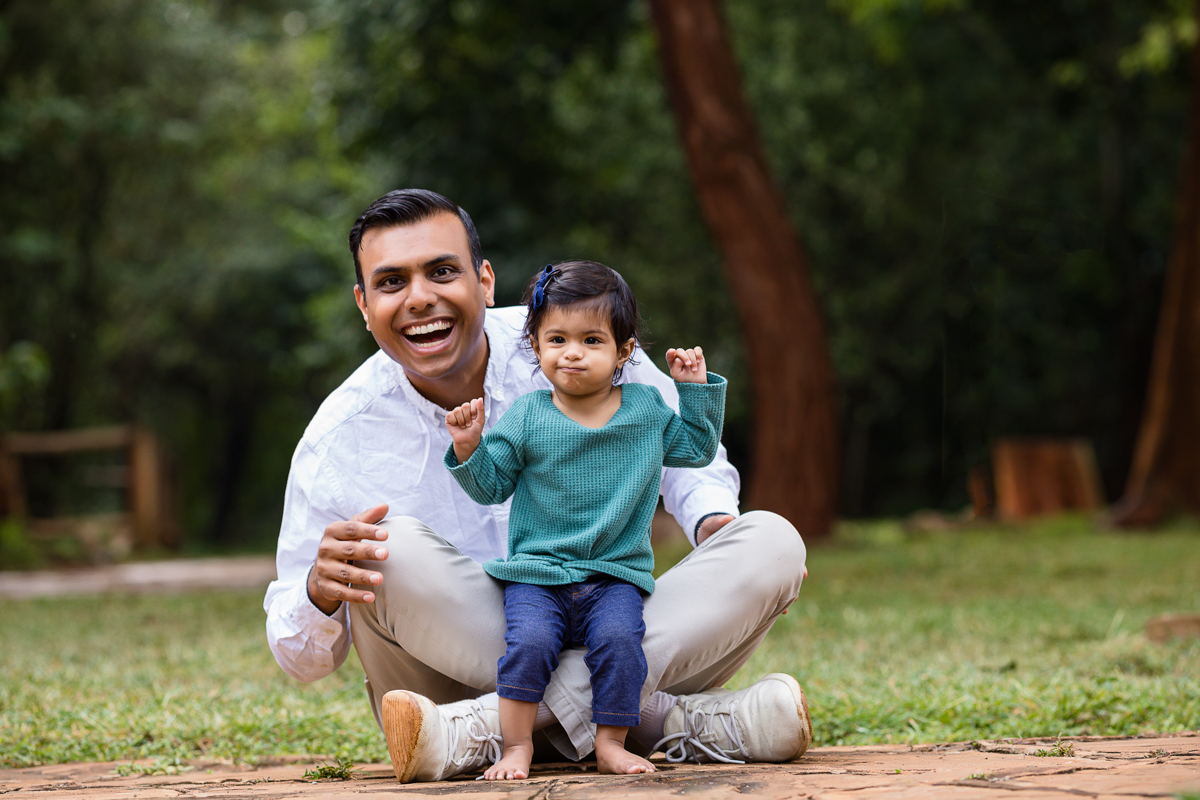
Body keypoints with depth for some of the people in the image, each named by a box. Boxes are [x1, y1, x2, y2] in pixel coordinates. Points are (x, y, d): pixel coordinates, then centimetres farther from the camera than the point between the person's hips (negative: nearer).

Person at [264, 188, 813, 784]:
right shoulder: (338, 443, -8)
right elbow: (300, 659, -4)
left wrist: (715, 520, -7)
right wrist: (319, 595, -28)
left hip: (606, 650, 3)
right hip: (453, 673, -2)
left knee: (772, 541, -18)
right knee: (395, 551, -30)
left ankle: (486, 728, -31)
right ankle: (665, 721, -33)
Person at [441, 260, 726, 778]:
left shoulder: (647, 410, 7)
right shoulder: (526, 418, 1)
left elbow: (697, 448, 21)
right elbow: (490, 486, 7)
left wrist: (697, 388, 11)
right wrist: (469, 450, -12)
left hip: (616, 574, 1)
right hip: (536, 573, -1)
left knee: (619, 639, -26)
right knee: (528, 640, -26)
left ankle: (610, 744, -12)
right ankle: (516, 745, -13)